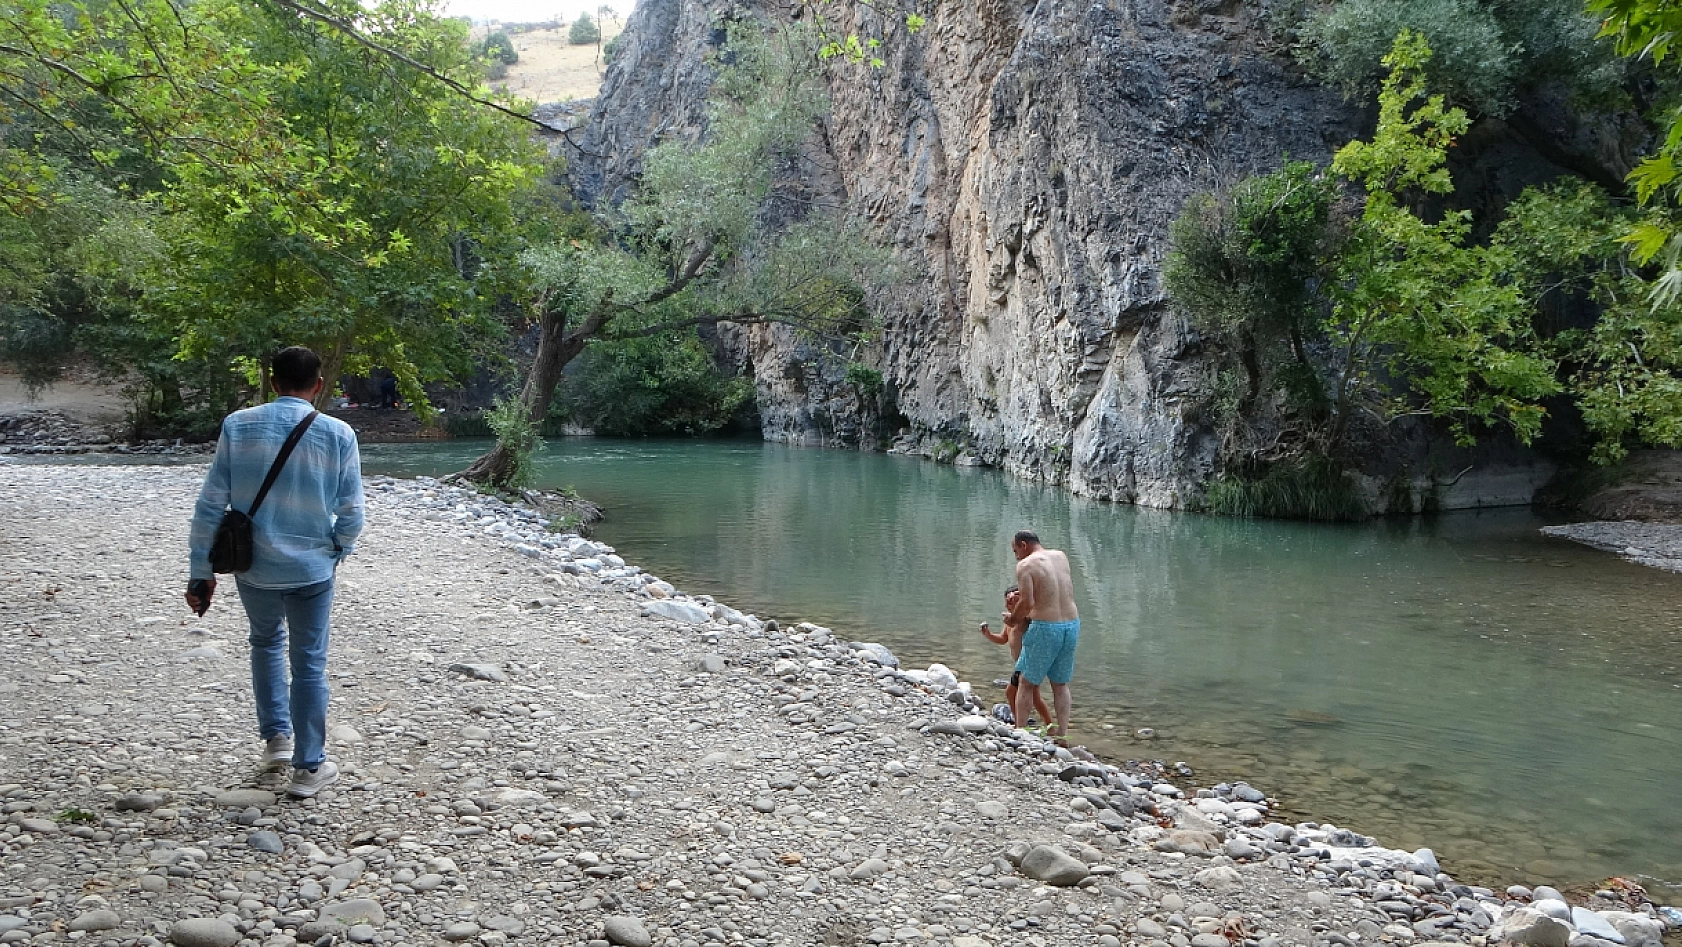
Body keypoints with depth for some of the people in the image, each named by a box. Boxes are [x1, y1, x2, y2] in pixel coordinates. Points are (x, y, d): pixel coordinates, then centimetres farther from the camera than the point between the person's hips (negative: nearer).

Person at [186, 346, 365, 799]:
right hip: (312, 569, -2)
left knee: (267, 642, 28)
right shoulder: (338, 434, -8)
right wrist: (337, 552, 16)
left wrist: (201, 571, 2)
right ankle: (309, 767, 16)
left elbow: (210, 503, -5)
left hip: (253, 567, 2)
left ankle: (275, 736, 31)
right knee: (309, 664, 9)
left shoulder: (238, 426, -6)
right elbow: (352, 514, -4)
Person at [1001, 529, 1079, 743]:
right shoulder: (1061, 557, 10)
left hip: (1045, 628, -6)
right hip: (1072, 624, 6)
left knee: (1027, 682, 9)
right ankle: (1063, 732, 15)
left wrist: (1012, 618, -1)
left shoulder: (1025, 565, -9)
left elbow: (1027, 602, -18)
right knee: (1061, 684, 17)